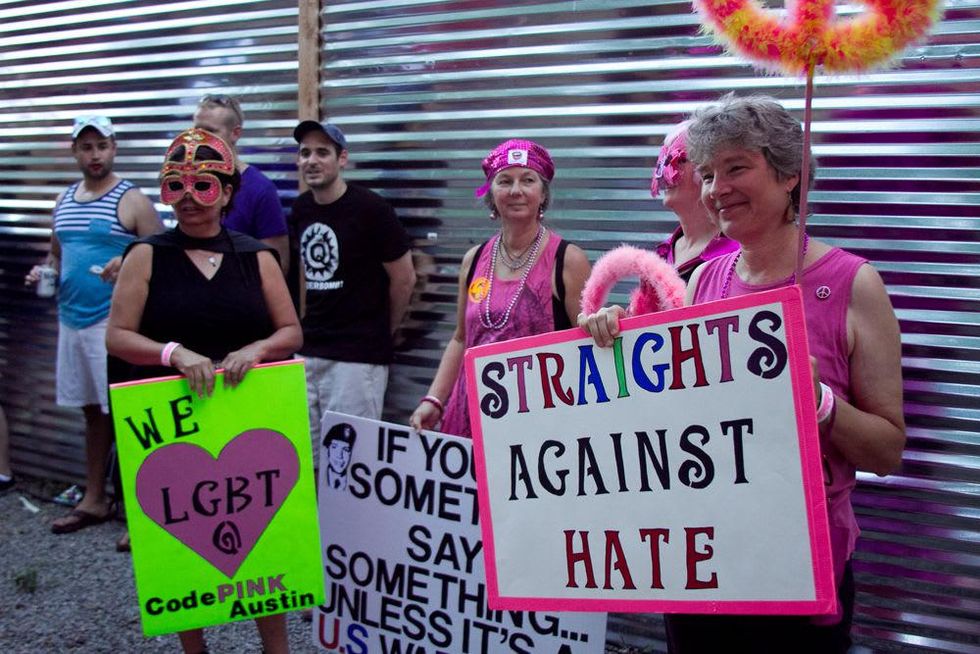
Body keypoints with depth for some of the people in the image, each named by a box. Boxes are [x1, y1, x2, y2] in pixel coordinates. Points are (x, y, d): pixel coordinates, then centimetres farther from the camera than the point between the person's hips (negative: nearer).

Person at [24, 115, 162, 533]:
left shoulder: (133, 201, -6)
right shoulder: (63, 201, 13)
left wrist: (129, 264, -26)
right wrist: (45, 272, 2)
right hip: (72, 319, 6)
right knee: (93, 410, 14)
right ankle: (94, 500, 24)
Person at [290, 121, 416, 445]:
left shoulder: (370, 209, -11)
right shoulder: (301, 208, 8)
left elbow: (404, 279, -5)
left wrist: (382, 331, 6)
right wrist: (307, 325, 16)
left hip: (358, 356, -6)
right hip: (308, 351, 6)